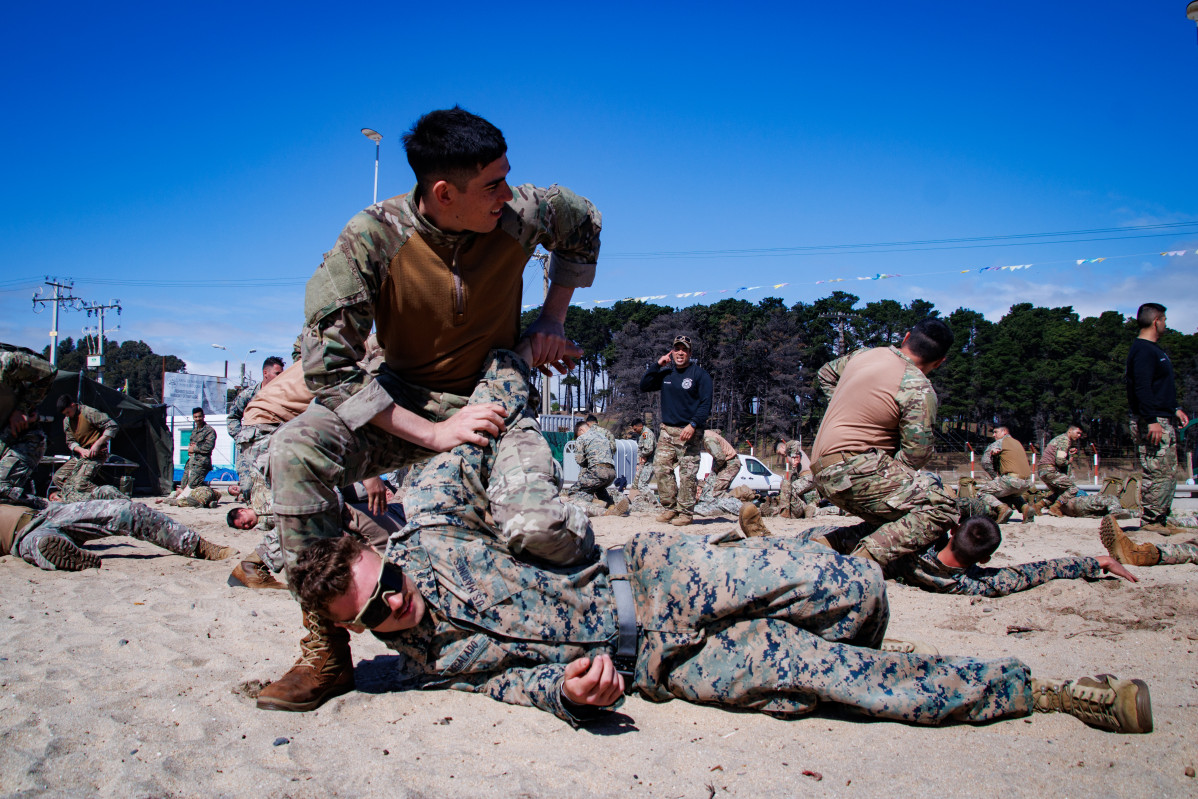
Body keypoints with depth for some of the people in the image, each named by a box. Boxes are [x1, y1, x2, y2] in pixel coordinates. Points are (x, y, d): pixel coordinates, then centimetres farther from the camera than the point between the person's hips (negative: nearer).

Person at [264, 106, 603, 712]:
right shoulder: (372, 237, -20)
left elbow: (585, 221, 11)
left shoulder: (519, 215, -14)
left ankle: (589, 552, 11)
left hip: (496, 400, 0)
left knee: (535, 528, -30)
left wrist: (553, 318, 1)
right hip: (404, 404, 0)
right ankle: (325, 644, -15)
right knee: (294, 450, -30)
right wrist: (432, 433, -29)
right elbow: (326, 367, -23)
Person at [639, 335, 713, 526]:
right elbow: (644, 386, 10)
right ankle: (670, 508, 10)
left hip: (690, 432, -5)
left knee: (687, 473, -6)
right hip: (667, 430, 5)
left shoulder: (700, 374, -2)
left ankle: (686, 512, 1)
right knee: (661, 468, -1)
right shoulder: (665, 373, 14)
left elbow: (706, 404, -7)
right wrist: (657, 365, 1)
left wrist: (693, 425, -19)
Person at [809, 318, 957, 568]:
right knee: (940, 508, -14)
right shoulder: (919, 389, -9)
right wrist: (891, 481, 6)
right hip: (854, 471, -9)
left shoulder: (864, 355, 14)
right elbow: (916, 454, -12)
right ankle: (866, 558, -27)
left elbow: (826, 373, 34)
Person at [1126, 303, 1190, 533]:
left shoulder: (1154, 349, 20)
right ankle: (1150, 521, -4)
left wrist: (1174, 409, 25)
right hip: (1151, 421, -11)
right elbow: (1142, 388, -23)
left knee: (1168, 473, 12)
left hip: (1161, 420, 11)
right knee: (1158, 473, -10)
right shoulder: (1143, 350, -15)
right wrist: (1152, 421, -27)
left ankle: (1160, 520, 17)